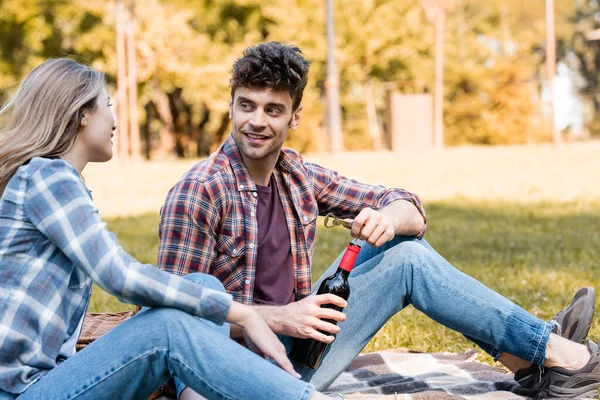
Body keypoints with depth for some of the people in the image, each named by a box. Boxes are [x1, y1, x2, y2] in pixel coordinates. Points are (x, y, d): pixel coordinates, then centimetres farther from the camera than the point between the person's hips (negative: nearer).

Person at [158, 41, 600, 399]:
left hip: (293, 342, 7)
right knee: (407, 262, -13)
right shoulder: (198, 193, -14)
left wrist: (388, 218, -17)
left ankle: (527, 359, 4)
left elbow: (408, 207, 8)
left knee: (406, 247, -1)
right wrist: (279, 318, -26)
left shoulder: (299, 177, 5)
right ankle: (553, 351, -1)